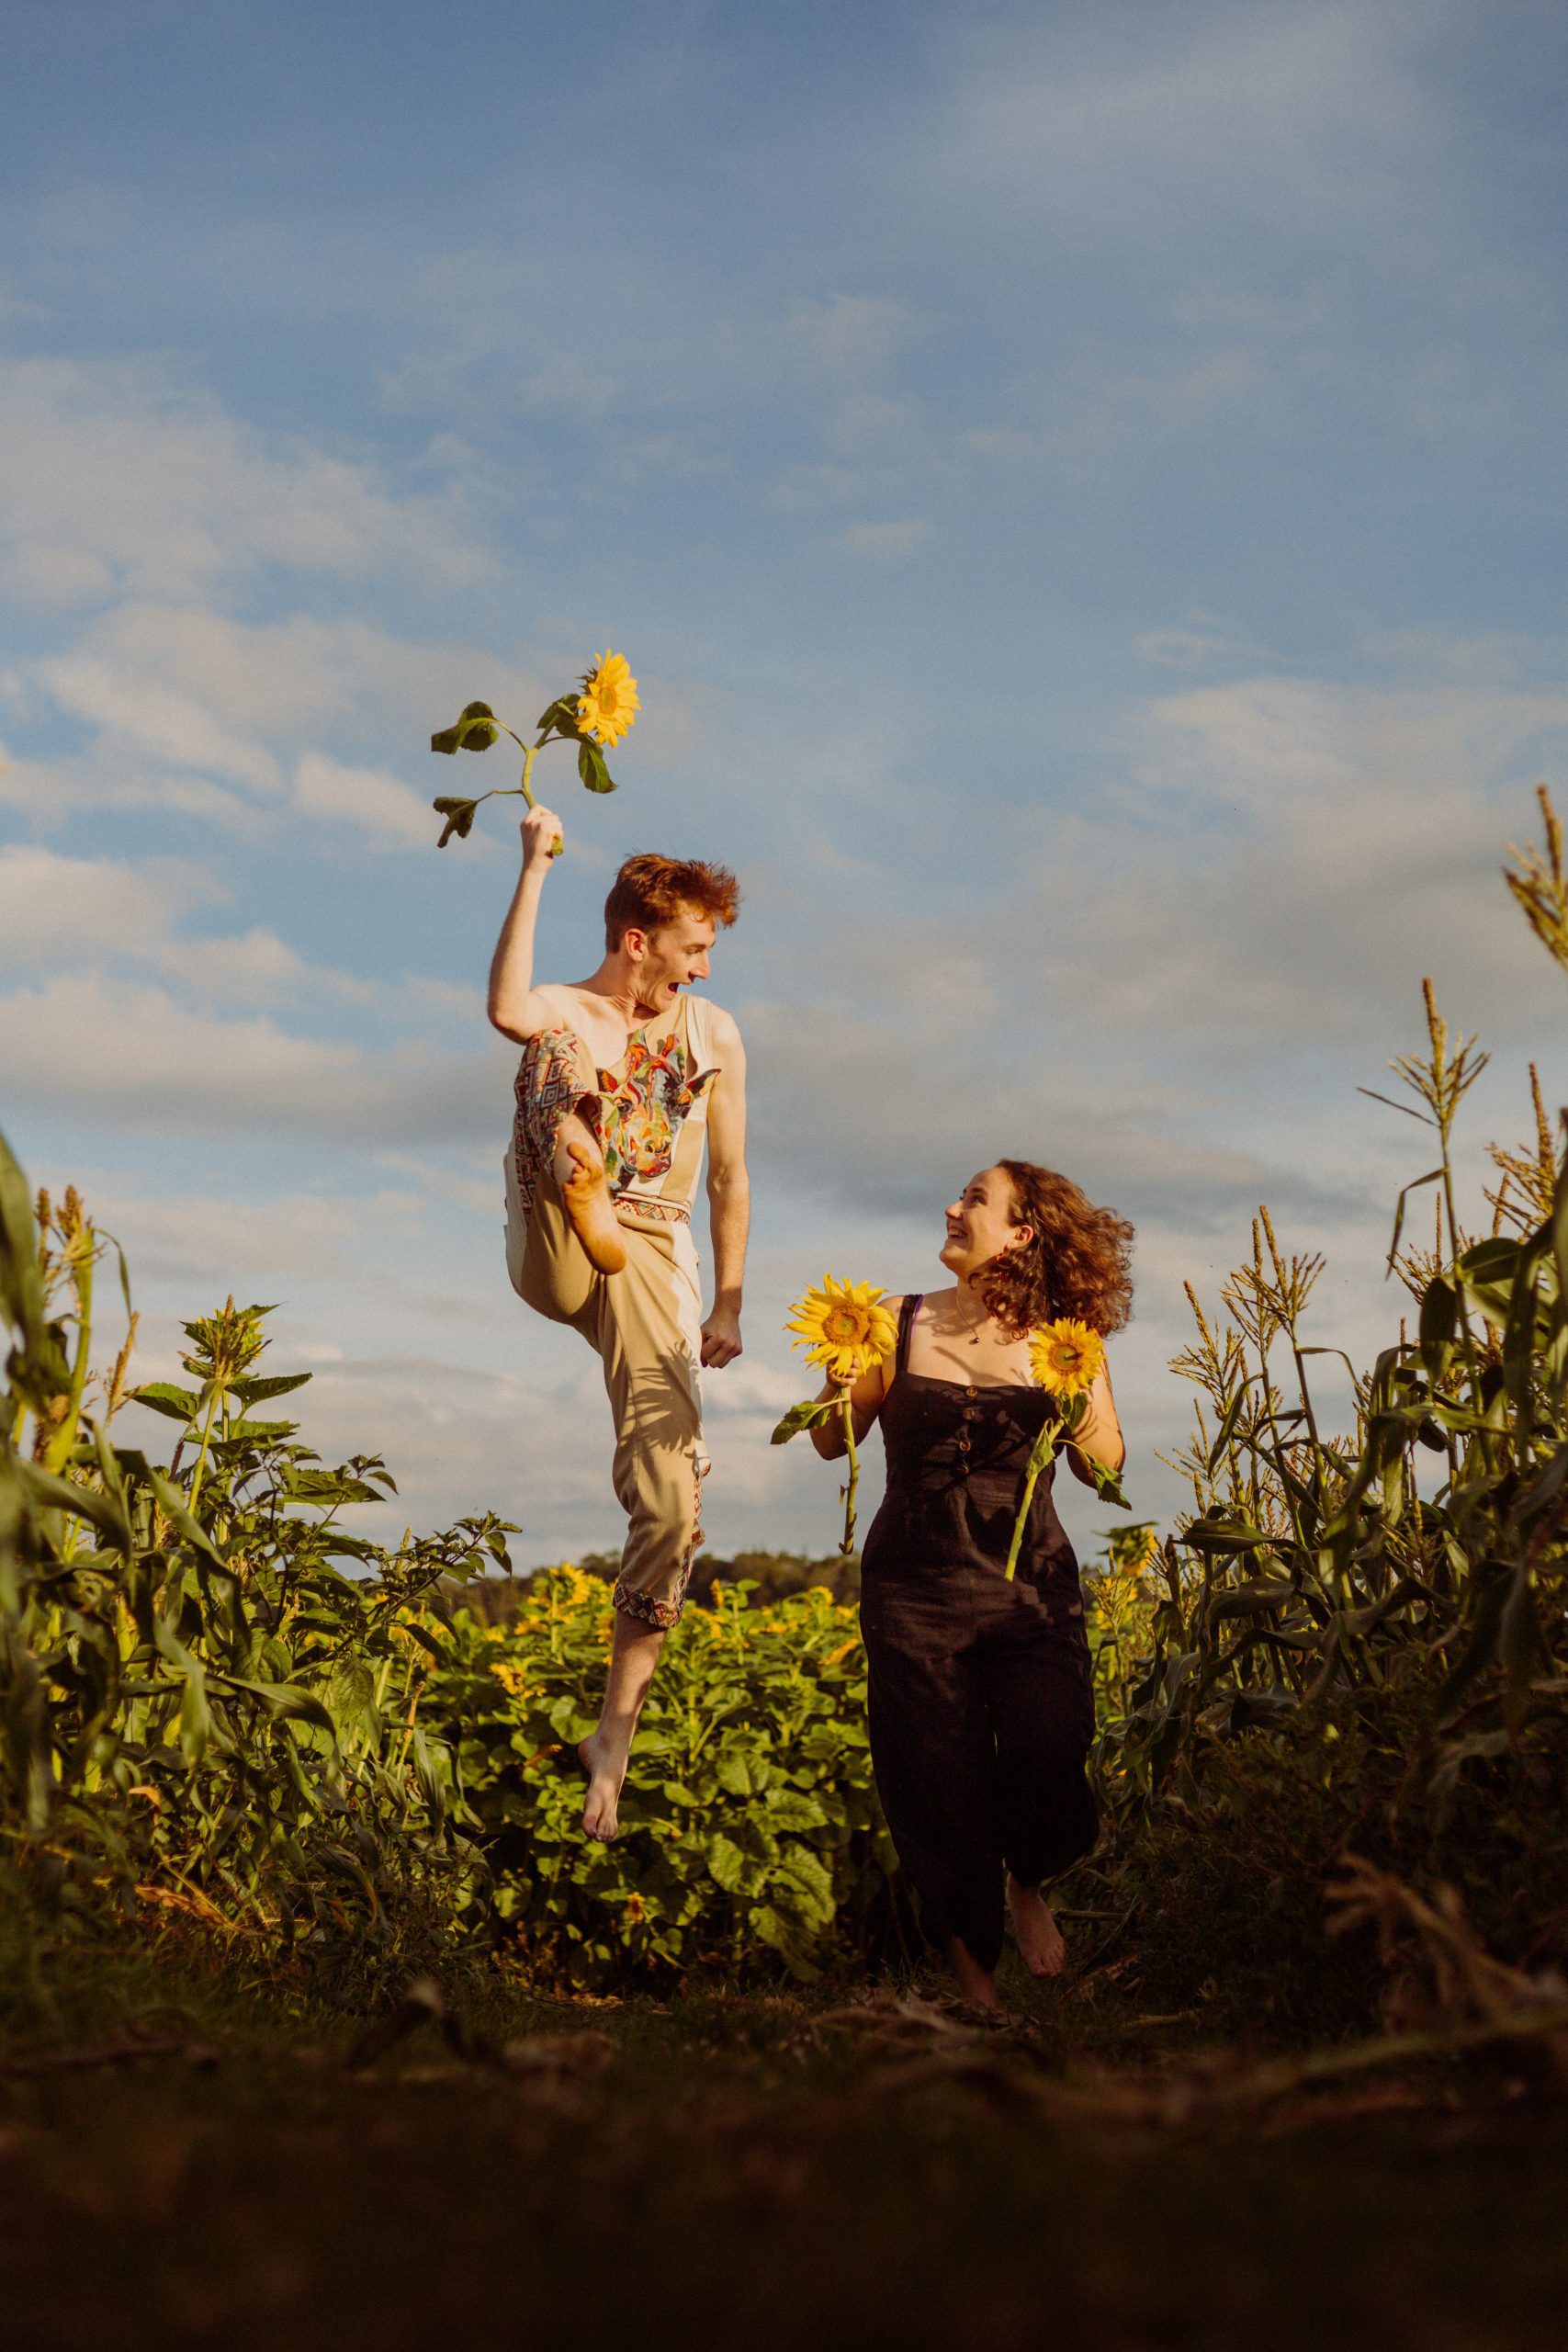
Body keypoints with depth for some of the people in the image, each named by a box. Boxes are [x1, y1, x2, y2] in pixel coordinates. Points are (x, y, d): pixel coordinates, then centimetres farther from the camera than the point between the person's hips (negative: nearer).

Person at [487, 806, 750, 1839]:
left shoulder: (712, 1032, 14)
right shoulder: (566, 1012, 4)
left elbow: (730, 1181, 18)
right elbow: (507, 1012, -25)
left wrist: (728, 1306, 12)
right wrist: (535, 866, -23)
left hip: (652, 1261, 2)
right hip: (550, 1251, -2)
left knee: (671, 1502, -11)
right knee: (558, 1055, -25)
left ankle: (617, 1729, 1)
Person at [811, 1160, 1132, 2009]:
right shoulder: (901, 1324, 1)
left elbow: (1105, 1468, 2)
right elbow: (832, 1442, 4)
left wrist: (1081, 1400, -16)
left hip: (1030, 1587, 0)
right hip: (916, 1589, 0)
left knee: (1047, 1751, -19)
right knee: (941, 1784, -1)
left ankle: (1027, 1885, 16)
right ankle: (973, 1980, 17)